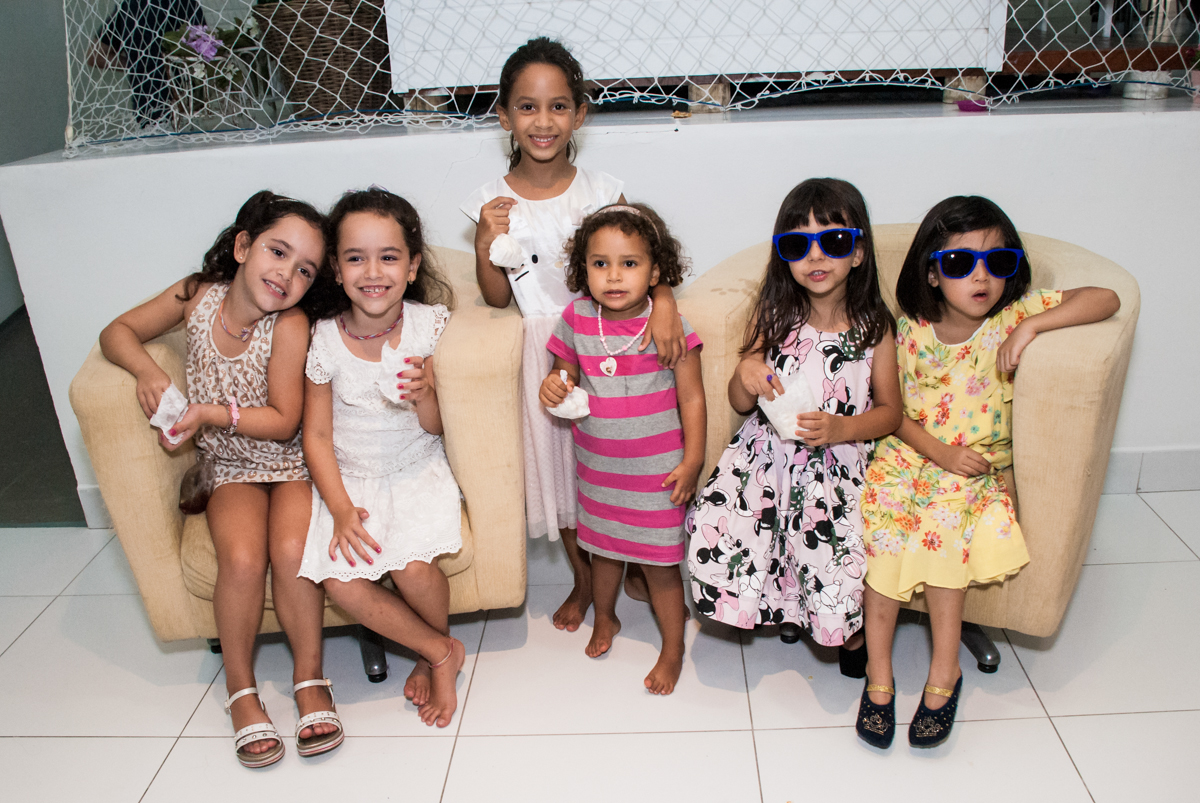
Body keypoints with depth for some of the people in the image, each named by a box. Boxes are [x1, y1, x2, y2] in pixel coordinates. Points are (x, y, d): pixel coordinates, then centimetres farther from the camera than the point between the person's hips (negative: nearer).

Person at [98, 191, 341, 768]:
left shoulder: (290, 326, -19)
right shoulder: (198, 295, -7)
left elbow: (283, 421, -15)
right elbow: (119, 331, 5)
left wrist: (212, 412, -25)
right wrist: (147, 370, -15)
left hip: (291, 464, -2)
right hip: (232, 469, 2)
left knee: (292, 551, -27)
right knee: (242, 559, -23)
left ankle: (310, 678, -4)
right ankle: (240, 688, -1)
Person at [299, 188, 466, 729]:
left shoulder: (428, 324, -8)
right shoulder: (325, 339, -8)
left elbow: (435, 427, -3)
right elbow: (317, 434, -3)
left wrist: (424, 394, -27)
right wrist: (341, 509, -14)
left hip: (417, 470, -1)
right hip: (348, 477, 2)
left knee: (412, 567, -25)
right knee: (340, 579, -21)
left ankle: (434, 653, 11)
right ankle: (441, 651, 3)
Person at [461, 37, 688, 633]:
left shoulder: (599, 188, -4)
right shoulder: (493, 201, -5)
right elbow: (498, 298, -1)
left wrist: (664, 299, -26)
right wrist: (486, 245, -18)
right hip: (547, 348, 0)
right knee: (559, 458, 11)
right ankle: (584, 580, 35)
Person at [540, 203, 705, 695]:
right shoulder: (575, 321, -6)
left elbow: (692, 397, -9)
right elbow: (566, 374, 8)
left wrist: (692, 461, -10)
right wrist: (554, 387, -15)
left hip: (656, 469, -4)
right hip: (597, 464, 4)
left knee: (659, 561, 6)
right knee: (603, 547, 22)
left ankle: (673, 650, 28)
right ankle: (605, 618, 50)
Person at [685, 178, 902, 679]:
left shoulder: (872, 327, -4)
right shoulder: (772, 316, -1)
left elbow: (889, 410, 2)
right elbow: (740, 404, 4)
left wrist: (841, 428, -17)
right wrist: (745, 374, -20)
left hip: (835, 465, -2)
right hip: (766, 455, 2)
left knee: (835, 559, -18)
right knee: (714, 529, -17)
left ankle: (853, 631, 22)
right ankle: (783, 602, 17)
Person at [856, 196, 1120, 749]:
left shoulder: (1014, 316, -4)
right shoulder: (910, 329, -2)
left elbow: (1105, 299, -11)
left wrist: (1031, 326, -23)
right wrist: (939, 452, -15)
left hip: (976, 469, -1)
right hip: (906, 456, 1)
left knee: (944, 528, -26)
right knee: (884, 535, -22)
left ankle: (942, 674, -8)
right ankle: (879, 677, -7)